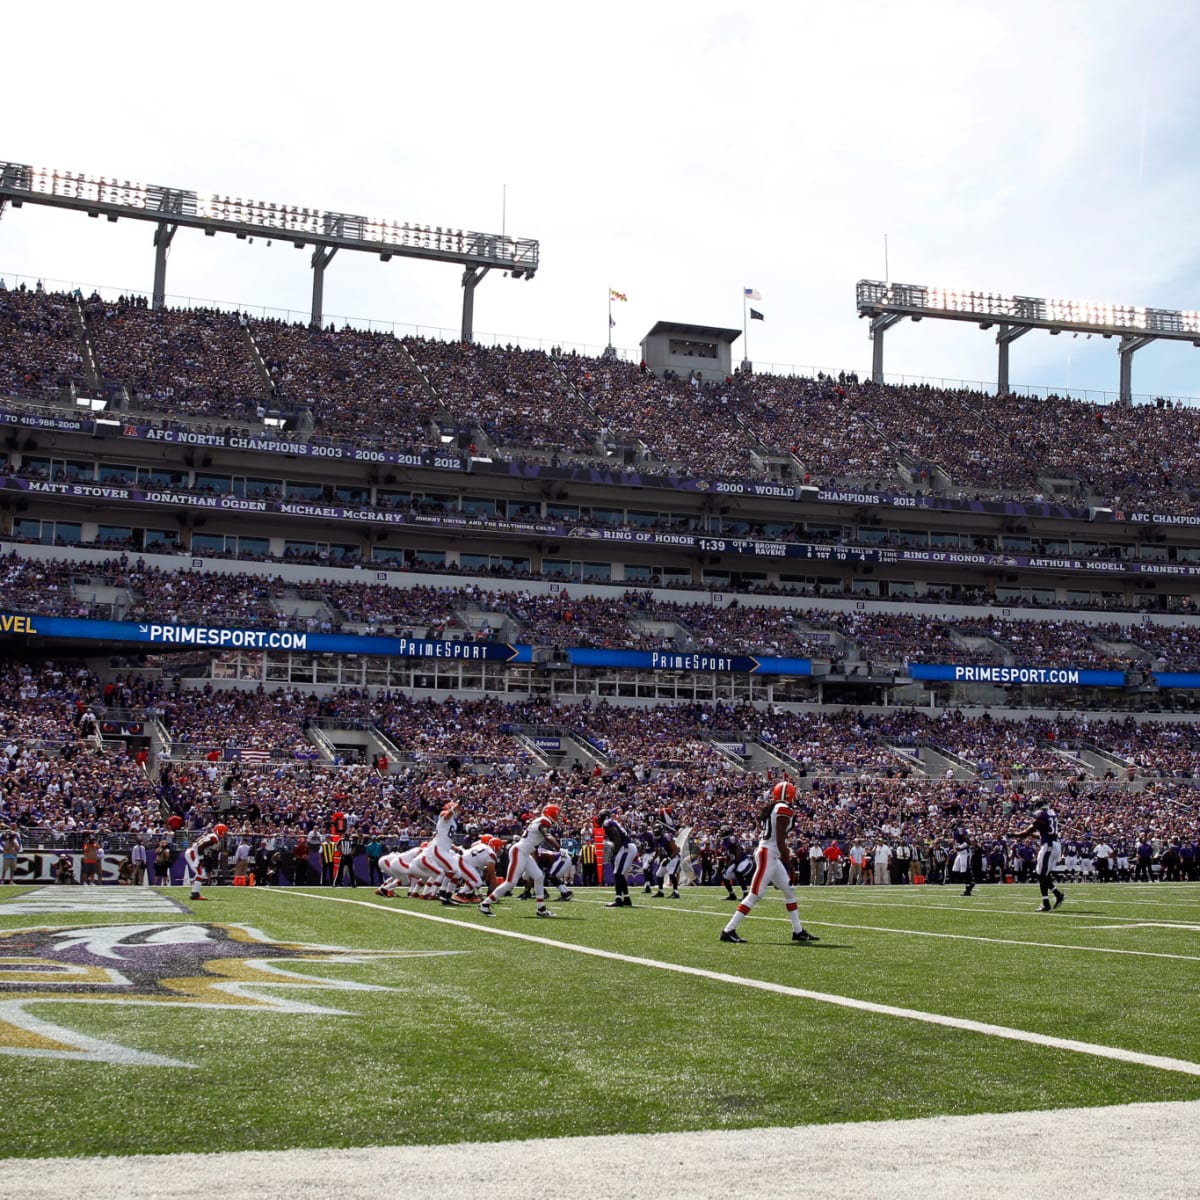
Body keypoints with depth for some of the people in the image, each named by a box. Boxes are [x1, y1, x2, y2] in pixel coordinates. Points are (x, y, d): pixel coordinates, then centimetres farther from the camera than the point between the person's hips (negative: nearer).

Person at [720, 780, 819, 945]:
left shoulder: (772, 808, 13)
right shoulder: (784, 810, -14)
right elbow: (780, 841, -18)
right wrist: (789, 867, -14)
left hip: (771, 856, 10)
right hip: (768, 855, -10)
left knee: (789, 891, 16)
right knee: (755, 895, -9)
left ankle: (798, 931, 23)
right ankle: (728, 931, -8)